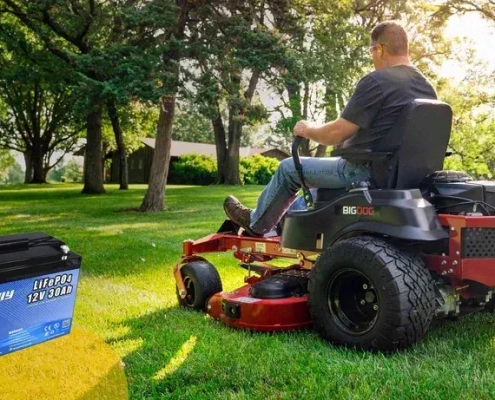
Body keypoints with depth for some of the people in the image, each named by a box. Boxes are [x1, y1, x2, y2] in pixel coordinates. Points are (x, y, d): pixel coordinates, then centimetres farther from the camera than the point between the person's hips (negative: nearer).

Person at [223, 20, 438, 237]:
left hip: (368, 171, -8)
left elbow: (336, 134, -18)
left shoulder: (377, 81, -19)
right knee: (326, 169, 32)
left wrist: (307, 129, 2)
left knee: (289, 168, 11)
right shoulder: (427, 87, 5)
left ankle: (256, 223, 31)